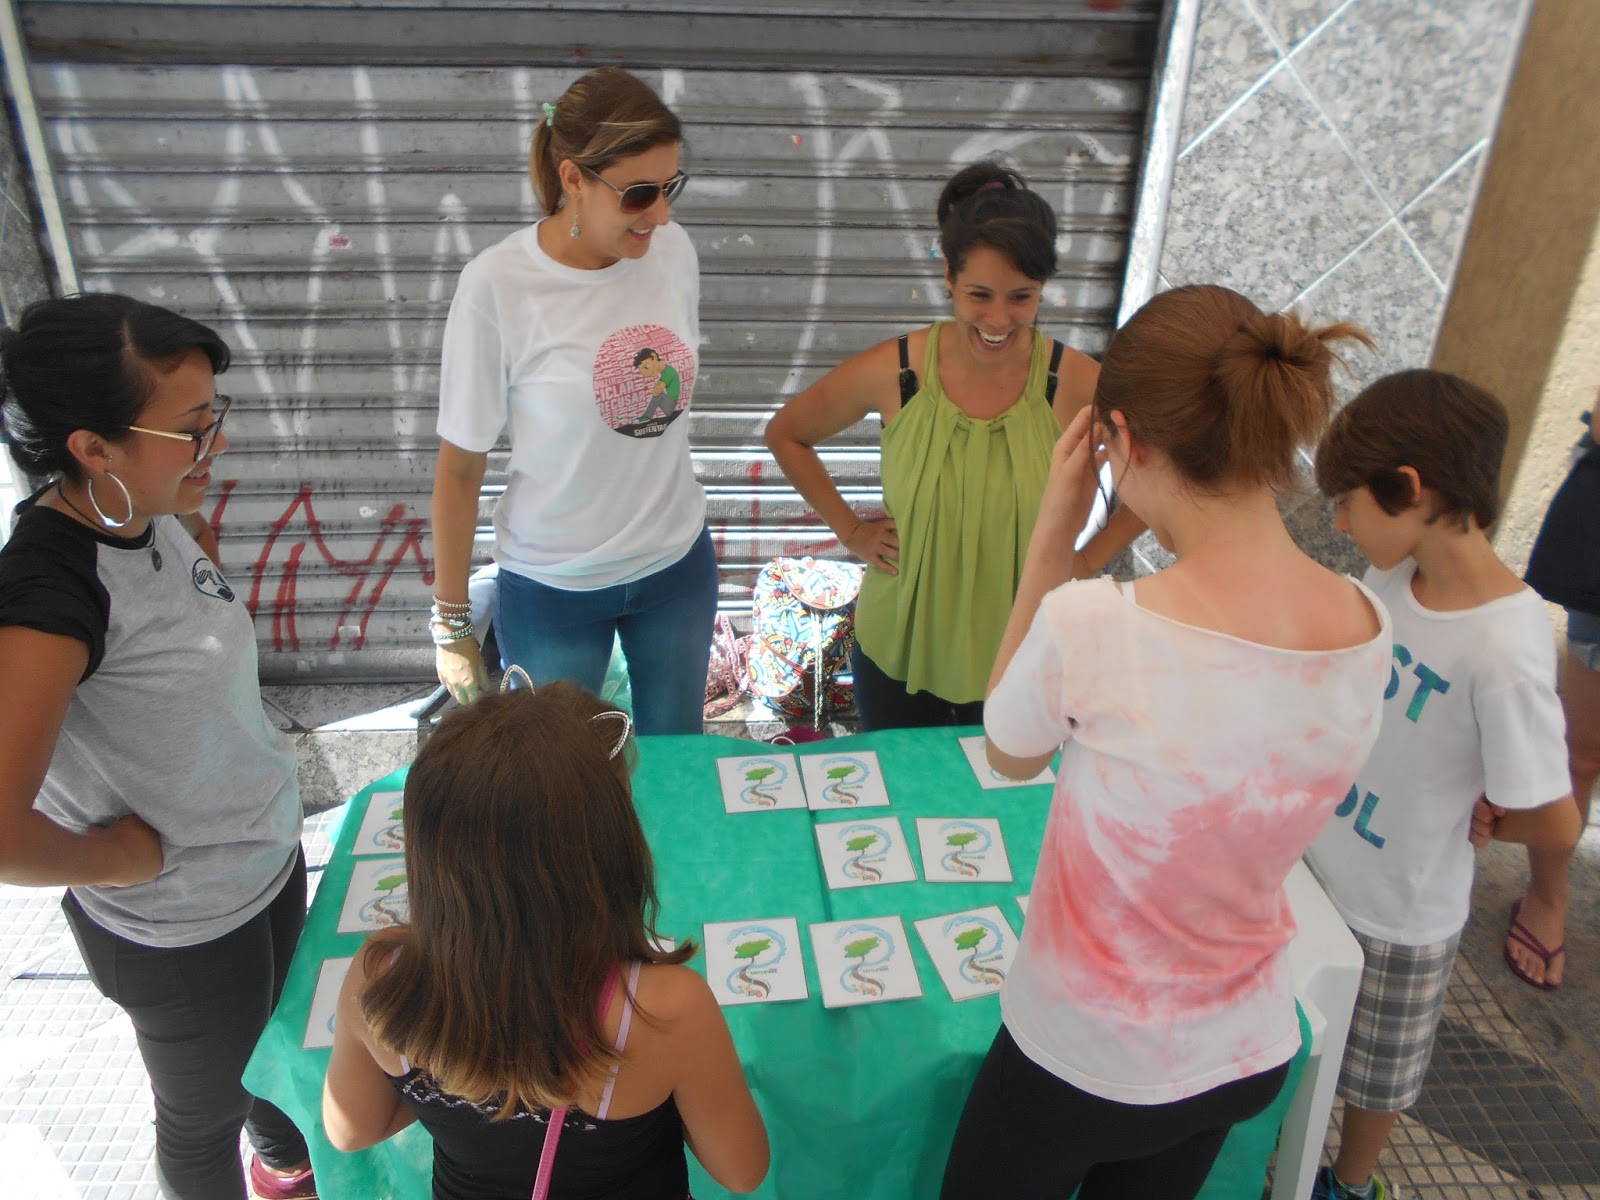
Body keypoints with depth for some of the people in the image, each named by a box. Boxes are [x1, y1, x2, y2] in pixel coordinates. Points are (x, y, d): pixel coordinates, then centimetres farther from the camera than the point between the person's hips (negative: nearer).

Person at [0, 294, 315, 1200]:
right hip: (182, 927, -8)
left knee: (282, 1032, 34)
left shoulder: (154, 513, -9)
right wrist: (113, 860, -24)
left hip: (270, 854, 8)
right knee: (207, 1112, 22)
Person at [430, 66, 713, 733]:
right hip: (553, 588, -3)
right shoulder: (496, 285, -21)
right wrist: (451, 623, -5)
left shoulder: (672, 248, -8)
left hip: (678, 562, 4)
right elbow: (460, 468, -13)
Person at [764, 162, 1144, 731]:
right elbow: (785, 434, 2)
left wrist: (1089, 559, -5)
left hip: (1016, 658, 0)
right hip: (897, 650, 1)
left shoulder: (1076, 383, -15)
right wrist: (849, 529, -3)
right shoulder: (893, 370, -14)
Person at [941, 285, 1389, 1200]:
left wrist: (1053, 536, -15)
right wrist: (1187, 534, -4)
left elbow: (1008, 755, -11)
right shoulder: (1368, 629, -15)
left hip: (1089, 1061, -5)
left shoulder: (1086, 627, -32)